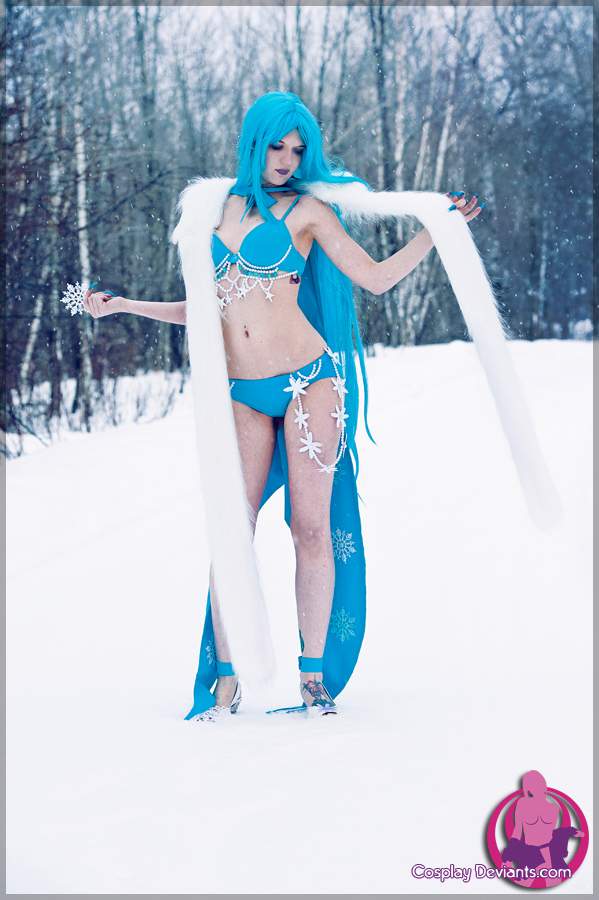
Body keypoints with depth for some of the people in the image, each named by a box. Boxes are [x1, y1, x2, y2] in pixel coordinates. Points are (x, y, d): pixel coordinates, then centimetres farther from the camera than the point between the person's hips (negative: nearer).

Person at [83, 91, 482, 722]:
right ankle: (227, 677, 5)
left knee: (312, 527, -3)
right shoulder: (220, 210, 15)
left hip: (308, 381, -3)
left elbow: (377, 278, 4)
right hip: (242, 396, 3)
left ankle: (314, 675, 5)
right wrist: (121, 305, 21)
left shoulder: (305, 210, 5)